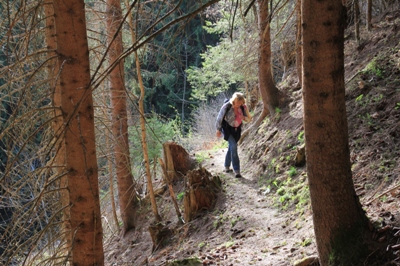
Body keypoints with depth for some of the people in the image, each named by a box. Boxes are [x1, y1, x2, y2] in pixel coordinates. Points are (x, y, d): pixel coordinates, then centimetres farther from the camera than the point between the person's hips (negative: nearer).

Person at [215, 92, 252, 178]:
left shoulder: (242, 107, -11)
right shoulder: (227, 106, -23)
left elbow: (249, 119, -2)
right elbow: (220, 118, -11)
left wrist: (244, 117, -26)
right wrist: (218, 130, -4)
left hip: (236, 129, 5)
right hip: (227, 128, -5)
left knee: (231, 147, 16)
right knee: (233, 146, -19)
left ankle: (227, 167, 34)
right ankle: (236, 171, -21)